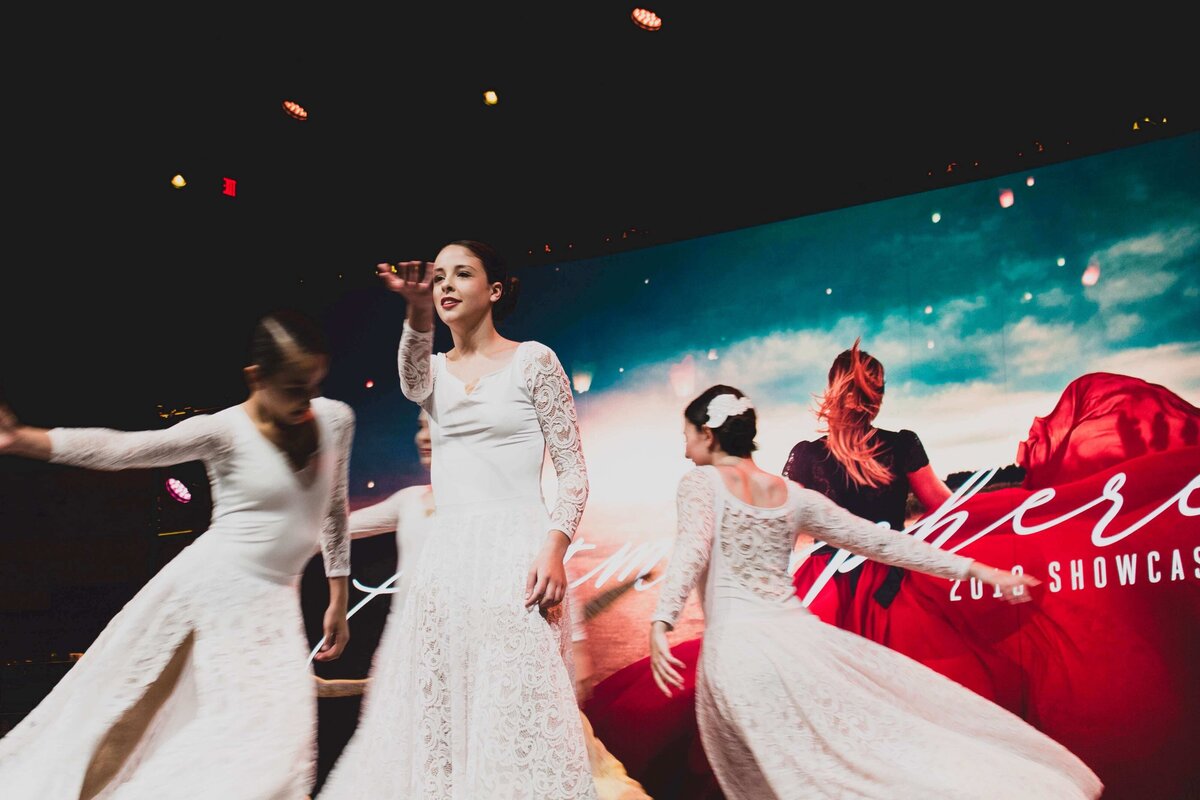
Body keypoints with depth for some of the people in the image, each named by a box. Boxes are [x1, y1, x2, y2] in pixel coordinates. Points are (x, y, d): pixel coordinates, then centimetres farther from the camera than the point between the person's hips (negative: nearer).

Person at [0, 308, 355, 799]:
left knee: (280, 732, -3)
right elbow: (121, 448, -20)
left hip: (272, 604, 4)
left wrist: (338, 600, 12)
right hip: (210, 588, -4)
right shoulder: (224, 432, -13)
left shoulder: (335, 418, -1)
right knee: (130, 714, 3)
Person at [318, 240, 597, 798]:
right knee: (433, 713, 3)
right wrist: (418, 312, -30)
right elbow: (414, 384, -11)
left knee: (515, 715, -9)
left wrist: (554, 547, -17)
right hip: (444, 559, 5)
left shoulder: (533, 360, 3)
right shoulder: (435, 369, 16)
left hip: (513, 555, -4)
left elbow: (573, 471, -1)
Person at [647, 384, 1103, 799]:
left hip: (736, 649, -4)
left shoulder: (700, 483, 2)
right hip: (795, 637, 4)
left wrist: (661, 623, -32)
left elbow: (692, 548, -18)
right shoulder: (794, 495, 14)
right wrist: (978, 570, 20)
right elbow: (881, 542, 15)